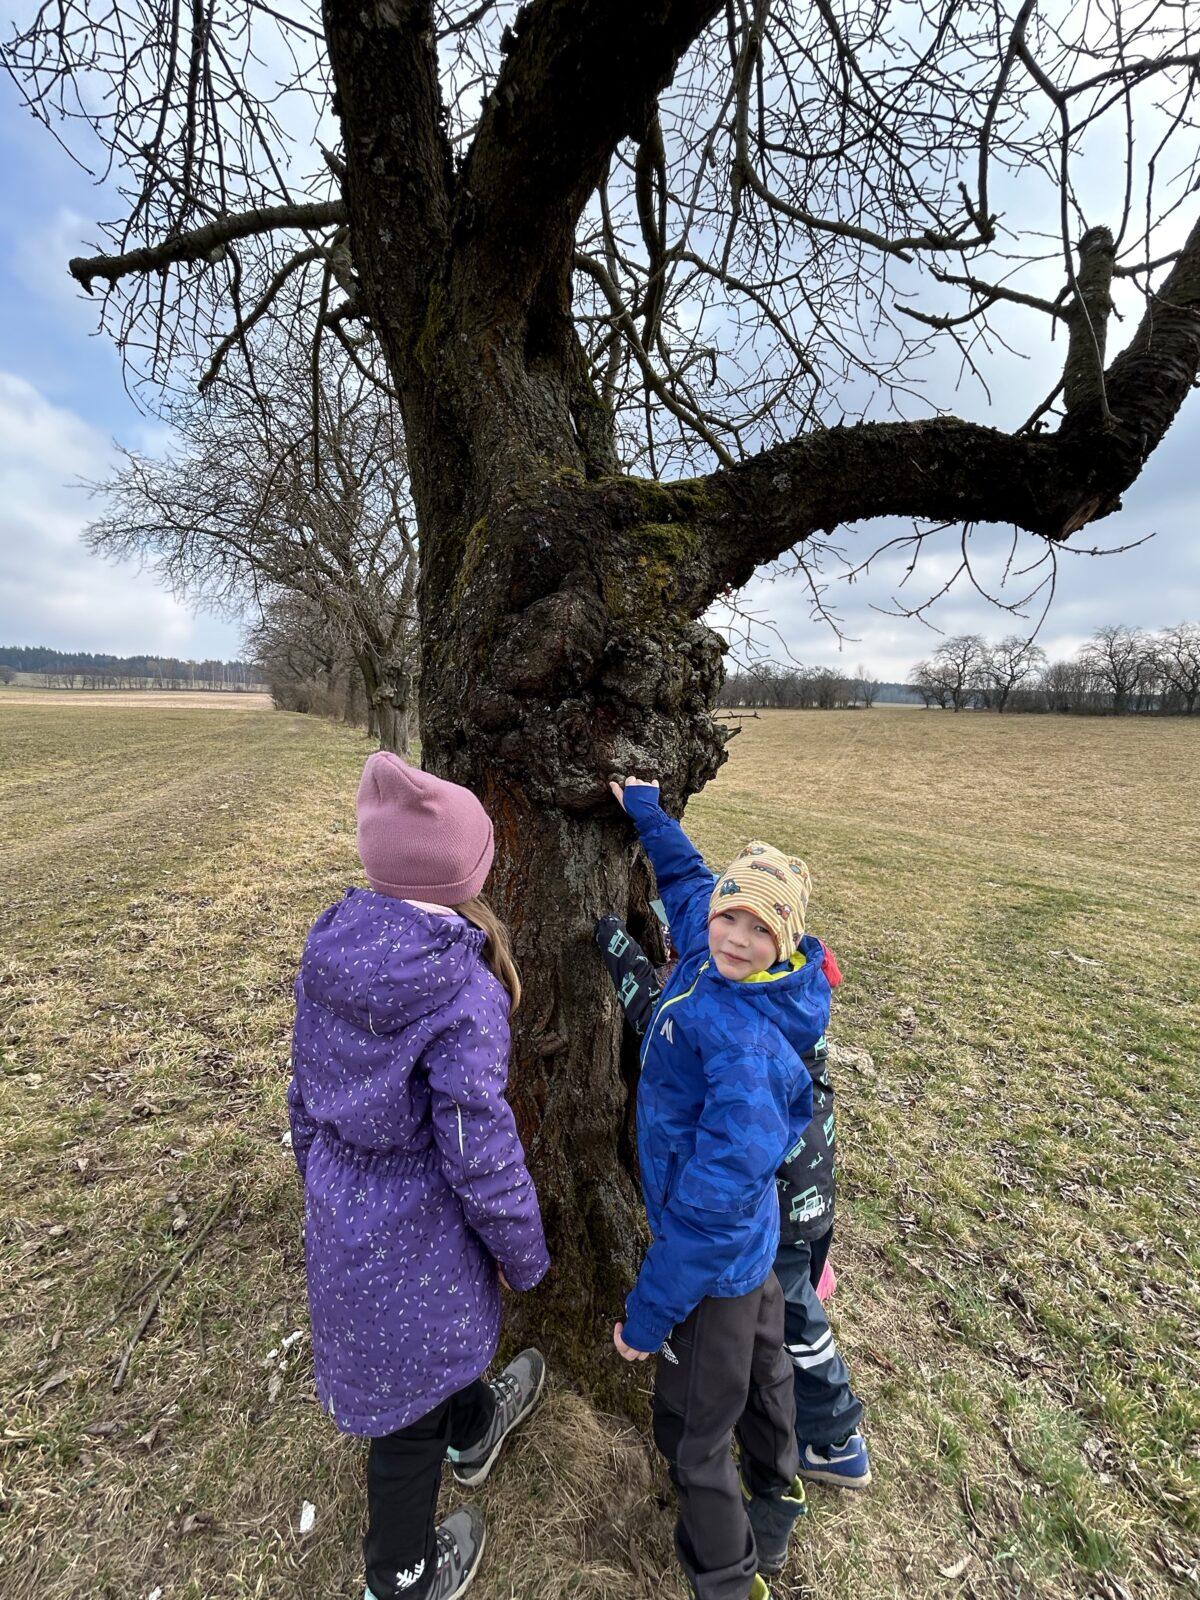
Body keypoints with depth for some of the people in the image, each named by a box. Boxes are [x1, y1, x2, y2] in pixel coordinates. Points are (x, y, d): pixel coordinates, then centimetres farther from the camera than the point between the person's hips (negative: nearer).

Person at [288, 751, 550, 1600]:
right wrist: (525, 1256, -5)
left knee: (442, 1328, 34)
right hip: (416, 1233, -6)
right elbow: (480, 1153, -24)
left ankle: (472, 1427, 64)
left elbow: (306, 1097, 1)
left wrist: (326, 1190, 18)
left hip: (342, 1213, 7)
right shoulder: (462, 995, -33)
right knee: (411, 1402, 22)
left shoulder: (329, 950, -11)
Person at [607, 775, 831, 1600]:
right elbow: (687, 879, 8)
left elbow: (713, 1199, -32)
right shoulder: (711, 954, -13)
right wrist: (647, 811, 18)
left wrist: (648, 1312, -22)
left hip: (716, 1256, -9)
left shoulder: (748, 1044, -36)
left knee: (696, 1429, 16)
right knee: (759, 1365, 33)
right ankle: (777, 1496, 62)